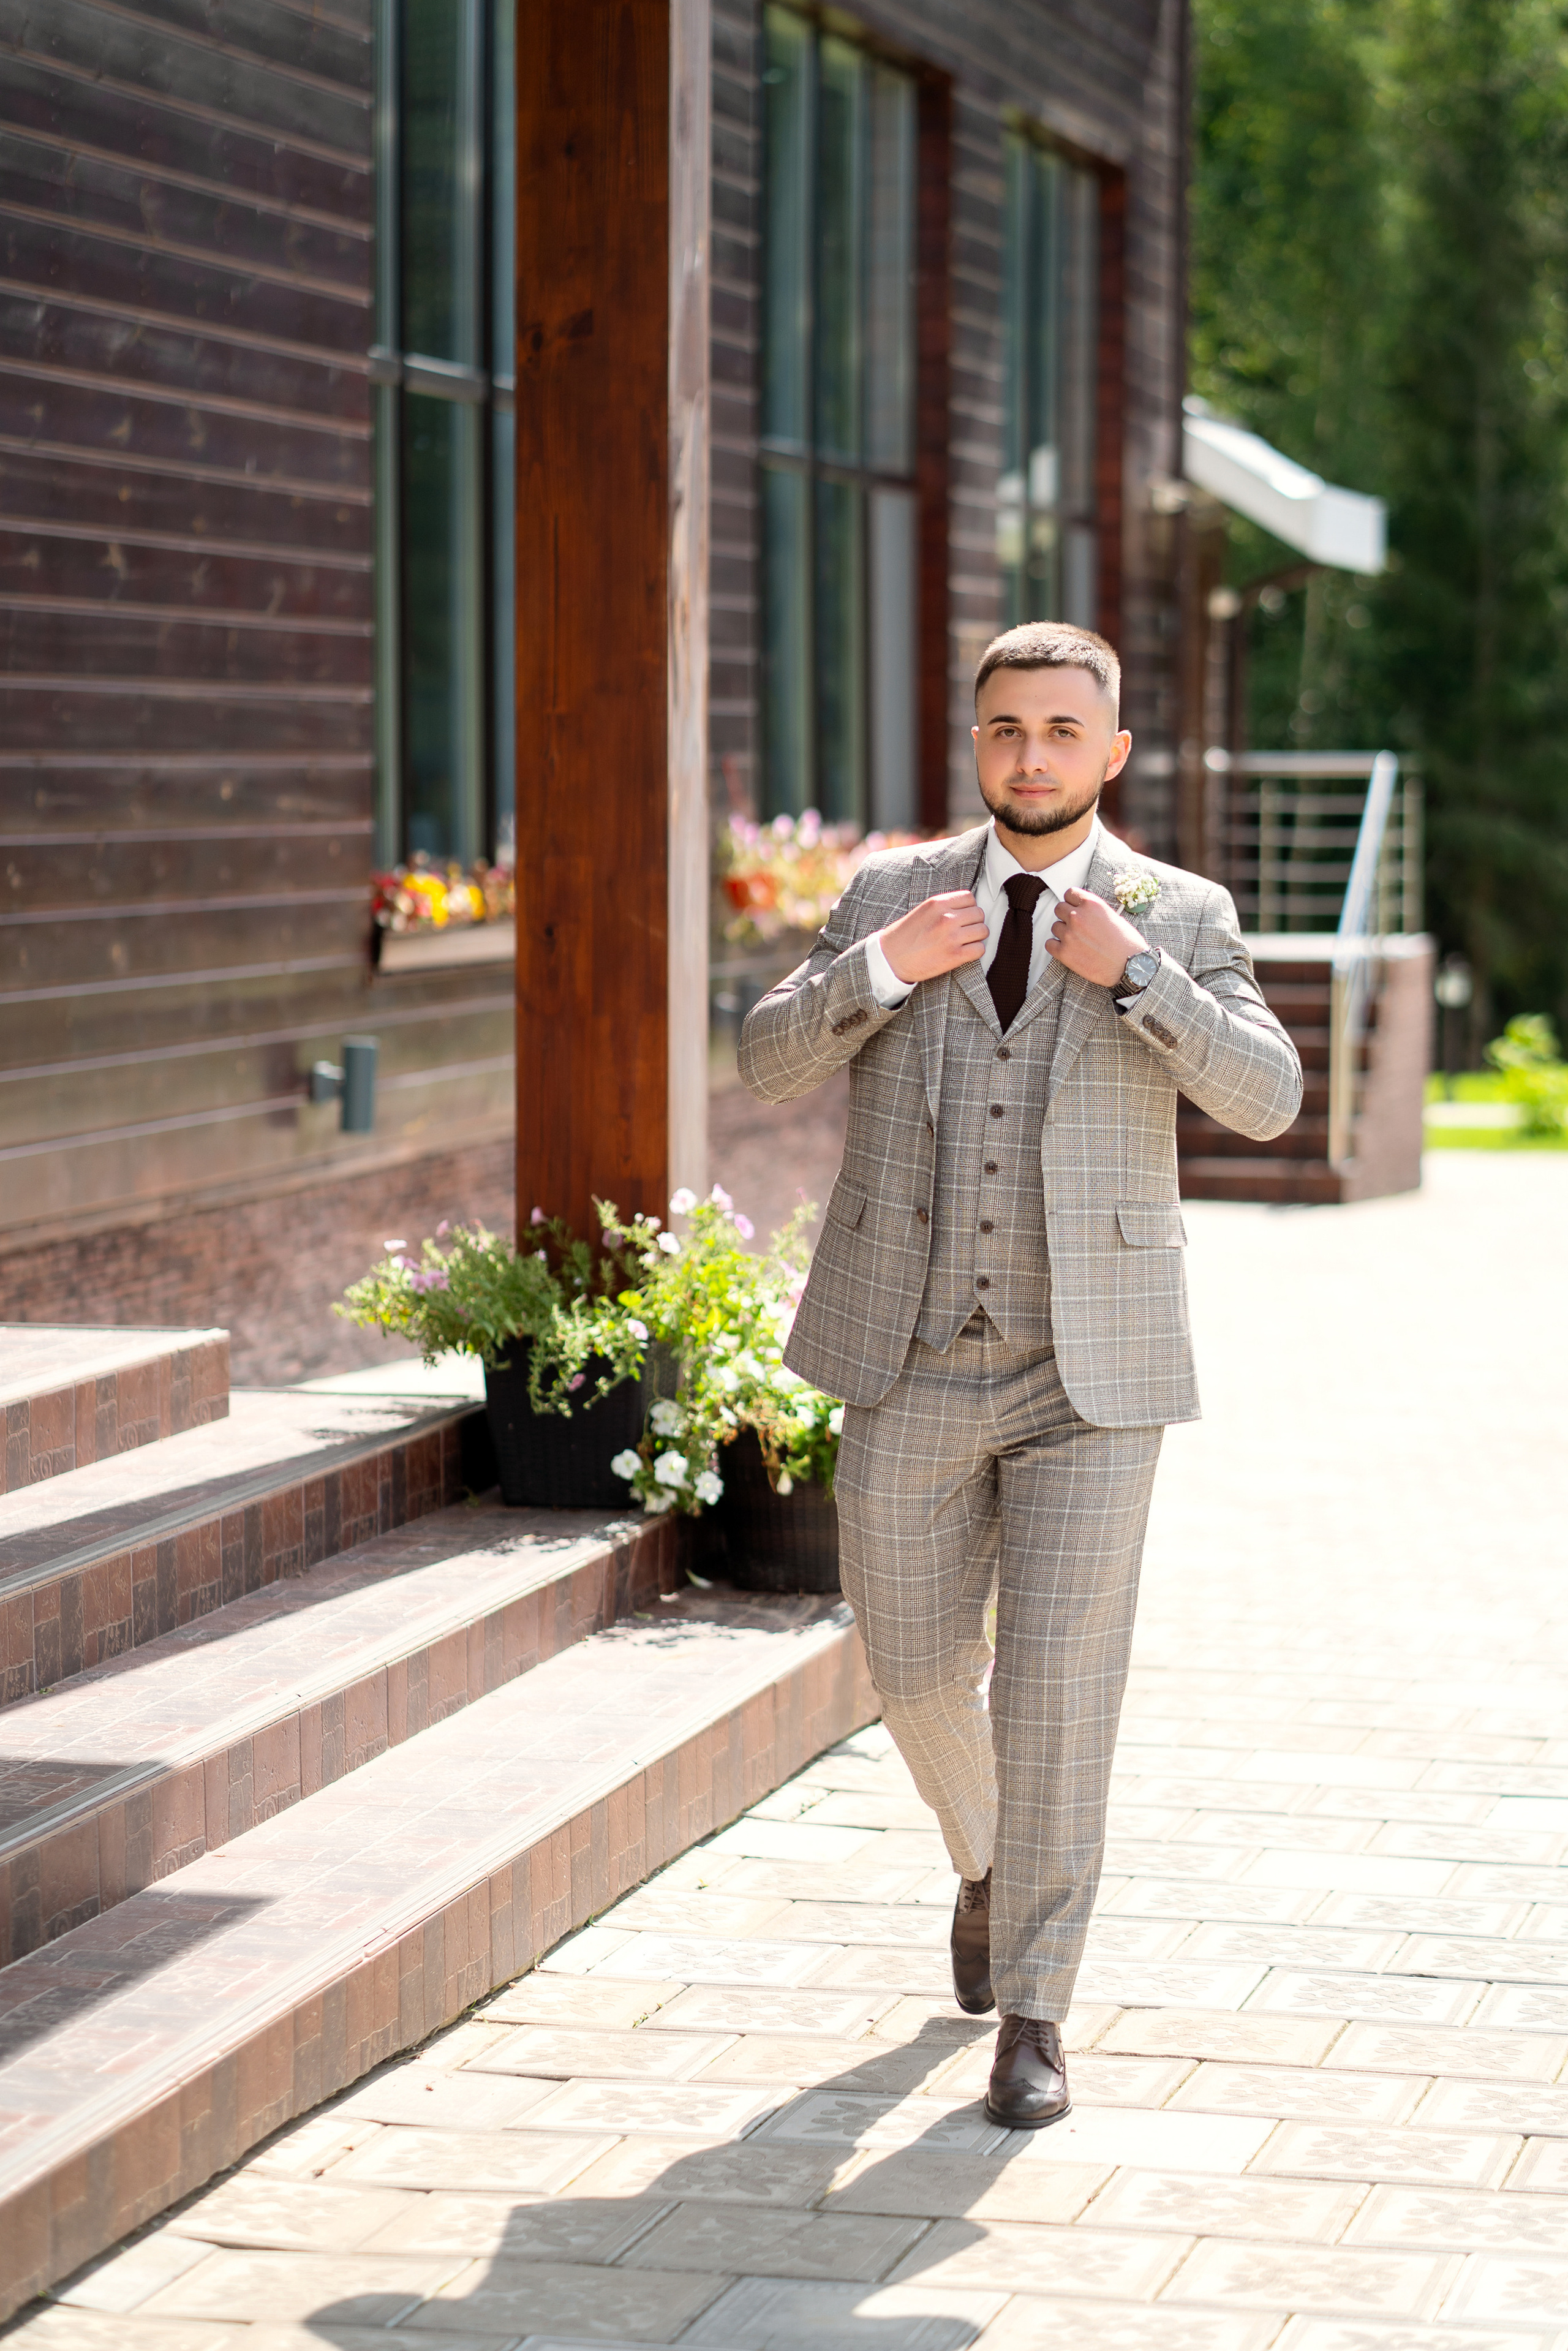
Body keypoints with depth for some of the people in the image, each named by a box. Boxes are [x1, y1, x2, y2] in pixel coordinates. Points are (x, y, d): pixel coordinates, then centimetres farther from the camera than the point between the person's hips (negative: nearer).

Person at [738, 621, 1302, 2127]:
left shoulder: (1180, 919, 1)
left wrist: (1129, 971, -21)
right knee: (917, 1675, 10)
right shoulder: (894, 894, 6)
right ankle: (990, 1858, 43)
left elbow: (1266, 1100, -11)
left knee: (1057, 1692, -7)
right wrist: (882, 967, -17)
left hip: (1089, 1377, -2)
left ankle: (1032, 2015, 4)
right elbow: (769, 1068, 0)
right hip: (912, 1366, 2)